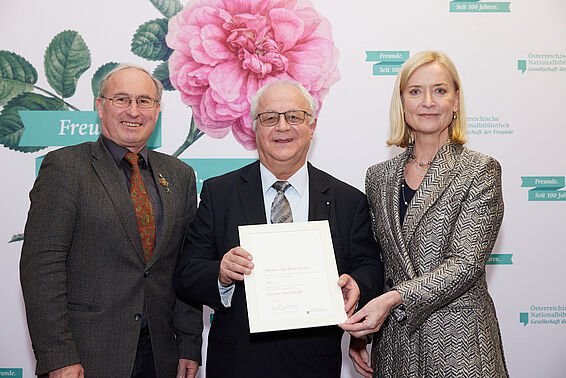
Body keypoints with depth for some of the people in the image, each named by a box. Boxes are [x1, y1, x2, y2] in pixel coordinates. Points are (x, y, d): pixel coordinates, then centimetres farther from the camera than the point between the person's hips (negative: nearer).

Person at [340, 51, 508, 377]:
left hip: (458, 342, -3)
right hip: (393, 340, 4)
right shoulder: (380, 176, 6)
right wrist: (359, 333, 5)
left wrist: (393, 298, -25)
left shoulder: (481, 171, -7)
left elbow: (466, 263, -15)